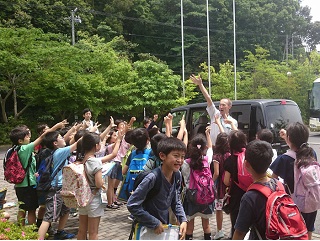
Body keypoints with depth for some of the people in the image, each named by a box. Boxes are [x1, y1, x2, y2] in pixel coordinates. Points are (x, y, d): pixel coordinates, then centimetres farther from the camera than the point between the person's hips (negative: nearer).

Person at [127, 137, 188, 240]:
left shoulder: (176, 176, -6)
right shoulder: (152, 178, -26)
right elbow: (132, 205, -26)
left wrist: (183, 220, -6)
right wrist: (155, 223, -21)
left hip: (165, 227, 6)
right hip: (147, 230, -6)